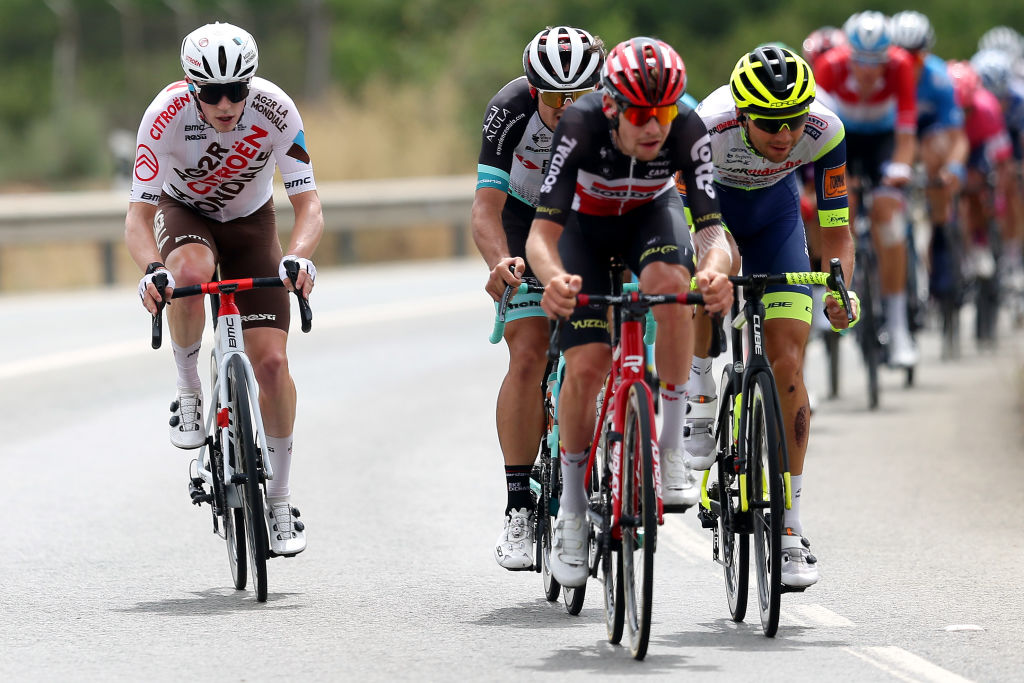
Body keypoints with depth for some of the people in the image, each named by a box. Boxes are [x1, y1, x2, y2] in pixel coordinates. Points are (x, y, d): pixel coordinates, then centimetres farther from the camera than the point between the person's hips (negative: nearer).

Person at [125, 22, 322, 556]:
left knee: (271, 360, -11)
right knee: (190, 273, -39)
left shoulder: (276, 110, -28)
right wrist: (151, 270, -49)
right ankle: (188, 391, -14)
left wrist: (299, 256, -47)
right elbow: (138, 216, -29)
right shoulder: (166, 116, -31)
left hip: (250, 222, 1)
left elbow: (308, 204, -27)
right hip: (184, 213, -1)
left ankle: (279, 501, 4)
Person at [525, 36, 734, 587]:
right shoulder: (581, 128, -37)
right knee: (587, 362, -16)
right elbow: (542, 231, -41)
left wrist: (715, 271, -61)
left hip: (650, 216, 1)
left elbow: (711, 228, -37)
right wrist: (553, 277, -63)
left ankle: (671, 439, -17)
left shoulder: (687, 132, -33)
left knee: (672, 286, -34)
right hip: (585, 225, -1)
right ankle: (571, 509, 3)